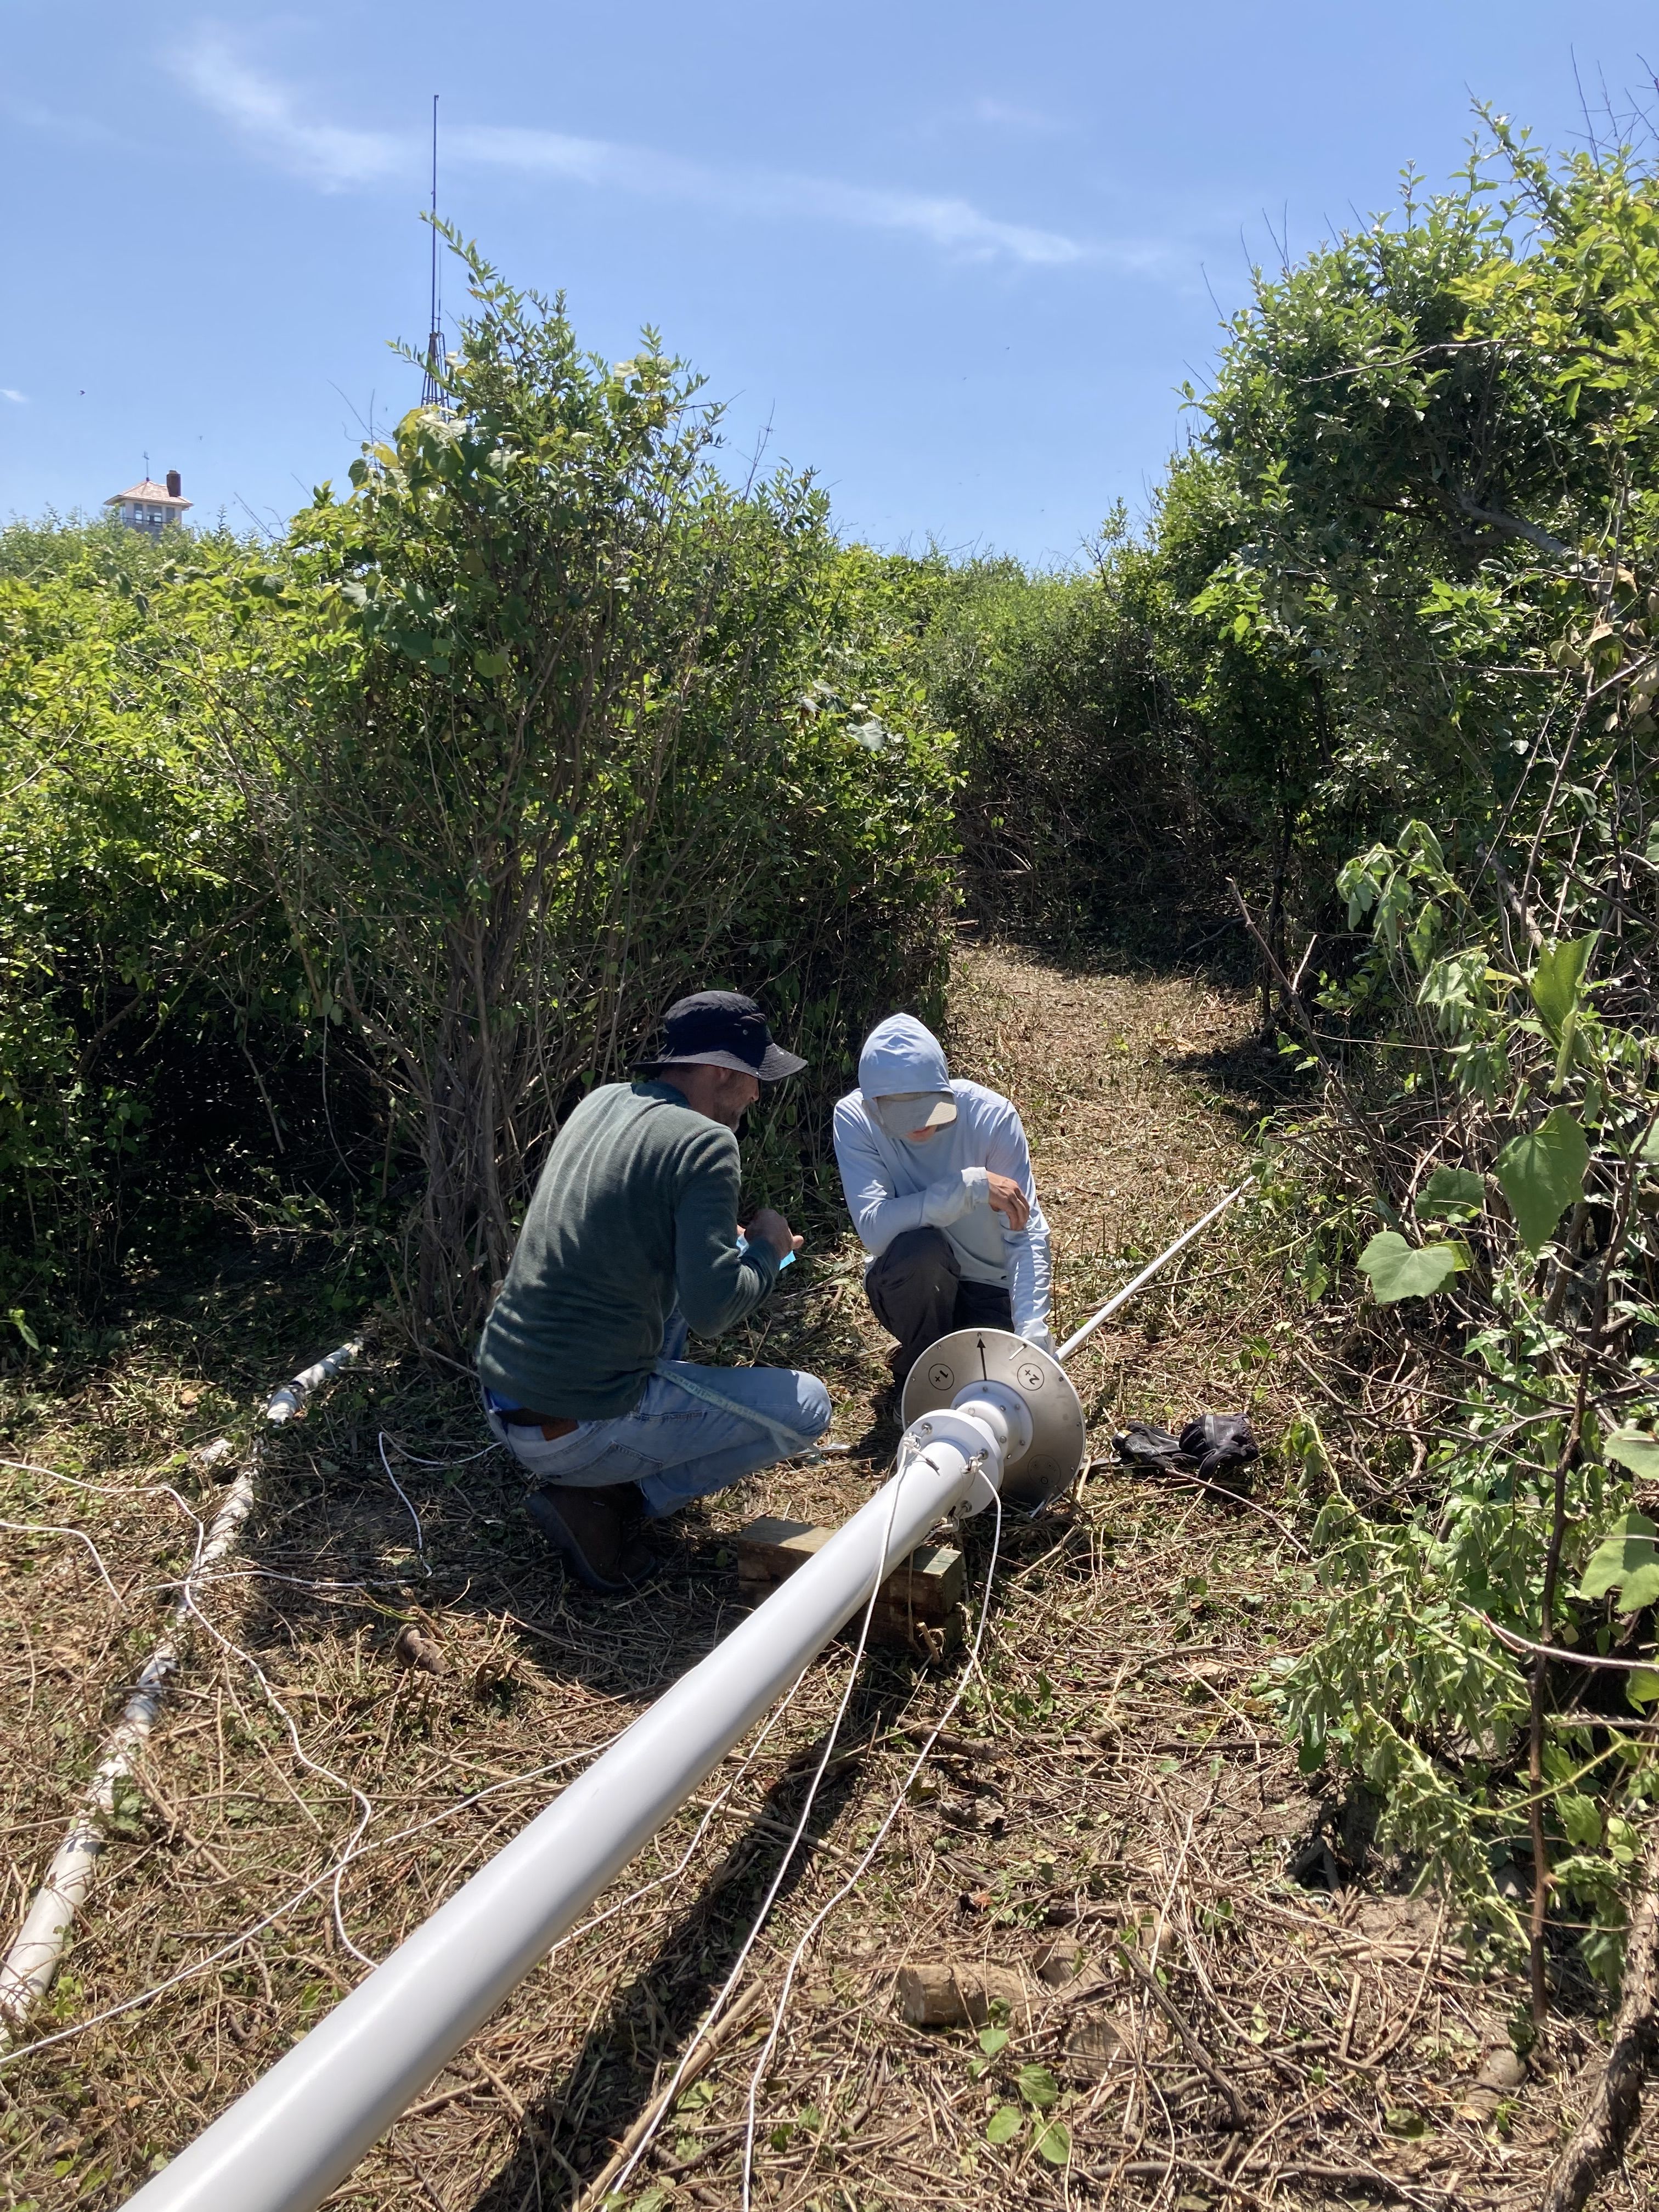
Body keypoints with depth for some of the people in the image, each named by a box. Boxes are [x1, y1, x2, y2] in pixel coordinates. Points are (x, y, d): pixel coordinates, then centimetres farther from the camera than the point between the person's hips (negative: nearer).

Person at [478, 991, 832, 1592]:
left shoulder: (601, 1101, 9)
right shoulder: (705, 1142, -14)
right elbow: (712, 1310, -21)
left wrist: (728, 1240, 19)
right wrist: (767, 1249, -1)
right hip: (578, 1427, -8)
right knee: (806, 1407, 3)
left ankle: (588, 1475, 21)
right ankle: (604, 1503, 0)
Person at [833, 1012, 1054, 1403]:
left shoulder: (991, 1115, -20)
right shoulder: (854, 1118, -20)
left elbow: (1027, 1235, -23)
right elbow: (874, 1228, -31)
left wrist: (1031, 1335, -36)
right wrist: (971, 1185, -36)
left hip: (989, 1288, 1)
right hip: (908, 1284, -1)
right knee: (919, 1247, -36)